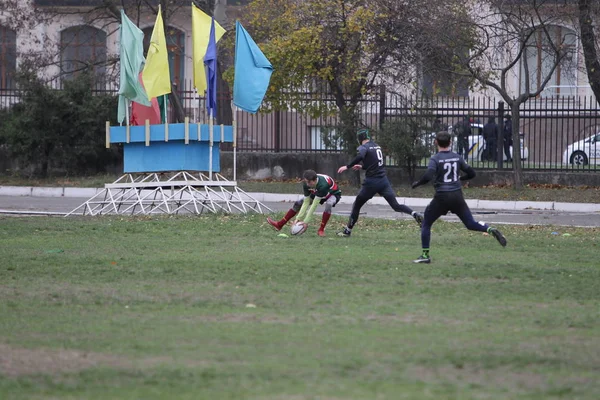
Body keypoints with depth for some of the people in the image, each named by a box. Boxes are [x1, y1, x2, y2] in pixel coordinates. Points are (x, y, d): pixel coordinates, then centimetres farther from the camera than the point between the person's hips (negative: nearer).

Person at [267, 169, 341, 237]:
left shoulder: (323, 184, -43)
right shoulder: (306, 184, -26)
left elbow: (314, 204, -41)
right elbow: (306, 202, -19)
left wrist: (306, 222, -39)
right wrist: (298, 218, -25)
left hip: (333, 193, -6)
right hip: (317, 194, 6)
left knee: (328, 204, -39)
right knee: (298, 203, -2)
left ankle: (321, 230, -24)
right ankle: (279, 225, 8)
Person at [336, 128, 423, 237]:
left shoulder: (363, 147, -6)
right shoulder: (377, 146, 16)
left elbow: (360, 157, -30)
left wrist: (347, 167, -24)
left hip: (371, 182, -5)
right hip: (384, 181, 6)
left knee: (357, 205, 11)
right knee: (396, 205, -1)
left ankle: (348, 230, 15)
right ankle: (414, 214, -26)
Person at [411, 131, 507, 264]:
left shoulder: (435, 159, -8)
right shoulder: (457, 157, 5)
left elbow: (428, 176, -23)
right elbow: (471, 173, 10)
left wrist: (417, 183, -5)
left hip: (441, 197, -4)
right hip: (457, 196, 4)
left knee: (426, 224, 13)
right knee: (471, 224, 9)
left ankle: (425, 255, 11)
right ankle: (491, 230, -19)